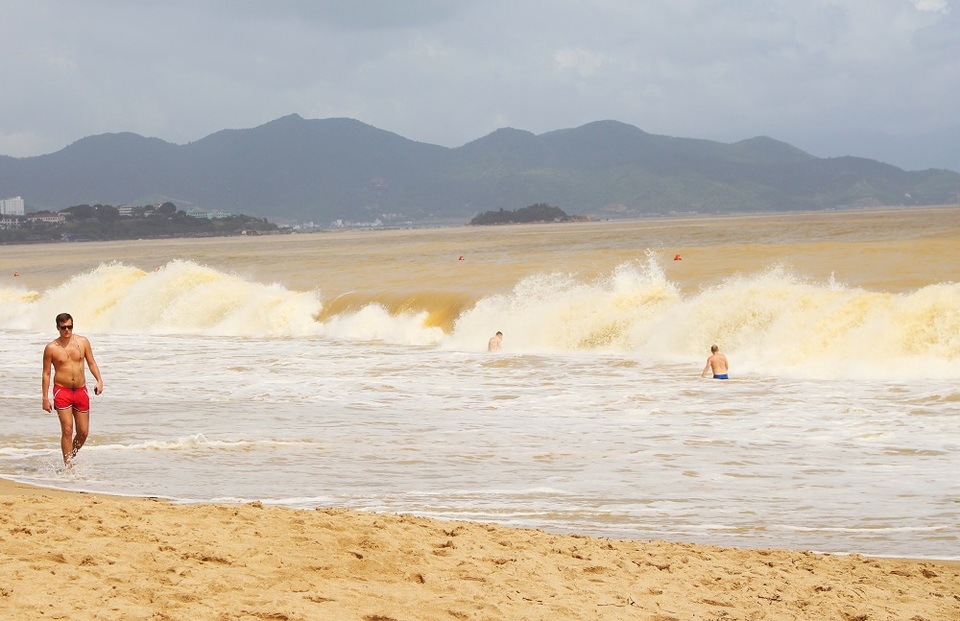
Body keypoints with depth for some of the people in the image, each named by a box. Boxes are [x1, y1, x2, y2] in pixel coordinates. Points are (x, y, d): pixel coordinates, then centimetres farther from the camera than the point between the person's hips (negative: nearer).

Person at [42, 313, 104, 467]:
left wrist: (99, 380, -6)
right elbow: (46, 373, 1)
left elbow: (91, 363, 11)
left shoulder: (83, 342, 4)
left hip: (81, 391, 3)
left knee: (83, 432, 4)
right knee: (67, 429, -13)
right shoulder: (51, 348, -3)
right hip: (62, 391, -3)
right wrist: (45, 398, -3)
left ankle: (71, 458, 26)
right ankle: (68, 465, -9)